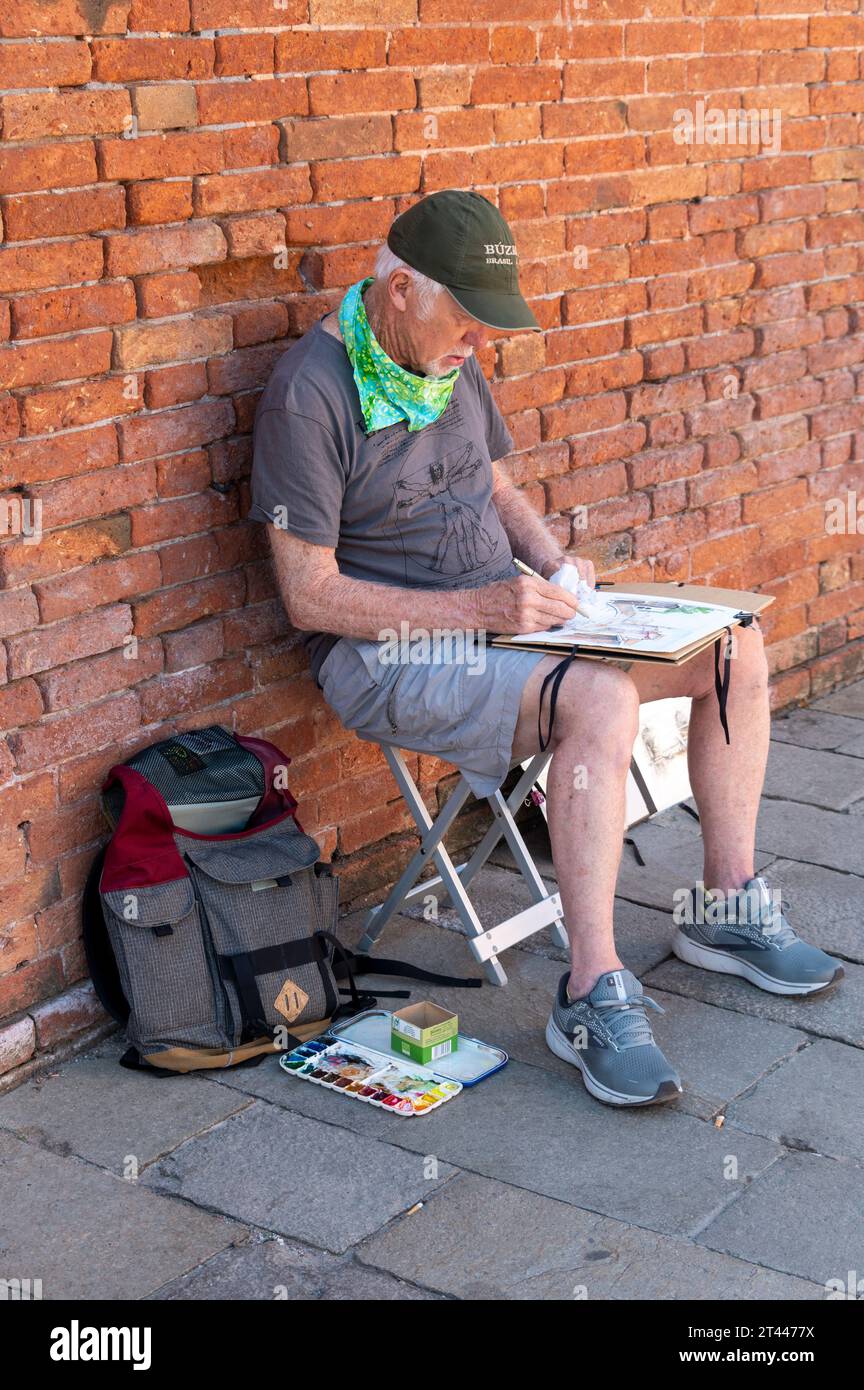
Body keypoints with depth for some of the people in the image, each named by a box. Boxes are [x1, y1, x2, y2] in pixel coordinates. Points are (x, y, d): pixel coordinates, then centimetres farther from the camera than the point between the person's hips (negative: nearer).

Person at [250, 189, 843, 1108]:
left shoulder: (449, 359, 7)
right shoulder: (310, 391, -18)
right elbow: (309, 595, -20)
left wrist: (553, 561, -1)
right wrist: (476, 609, -25)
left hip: (500, 612, 8)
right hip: (388, 649, -8)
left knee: (735, 647, -3)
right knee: (601, 700, -35)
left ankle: (726, 908, 8)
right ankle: (592, 997, -27)